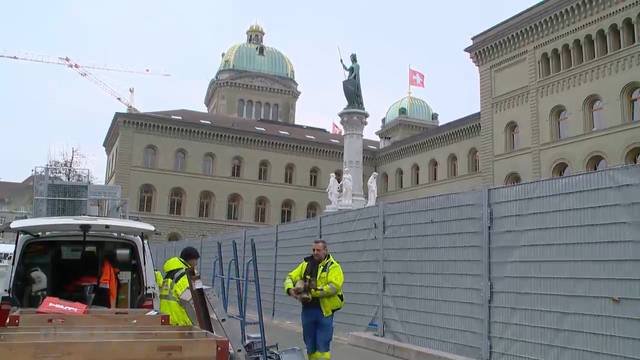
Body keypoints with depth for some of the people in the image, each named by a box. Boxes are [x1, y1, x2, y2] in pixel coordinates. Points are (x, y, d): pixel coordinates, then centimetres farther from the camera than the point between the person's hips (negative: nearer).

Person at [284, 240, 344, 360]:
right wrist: (290, 289, -13)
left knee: (323, 346, -2)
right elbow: (290, 278, 9)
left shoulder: (333, 266, -5)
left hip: (324, 311, -5)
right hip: (307, 310, 5)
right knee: (310, 345, 14)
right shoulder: (305, 264, 11)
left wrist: (312, 292, -21)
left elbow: (333, 287, -19)